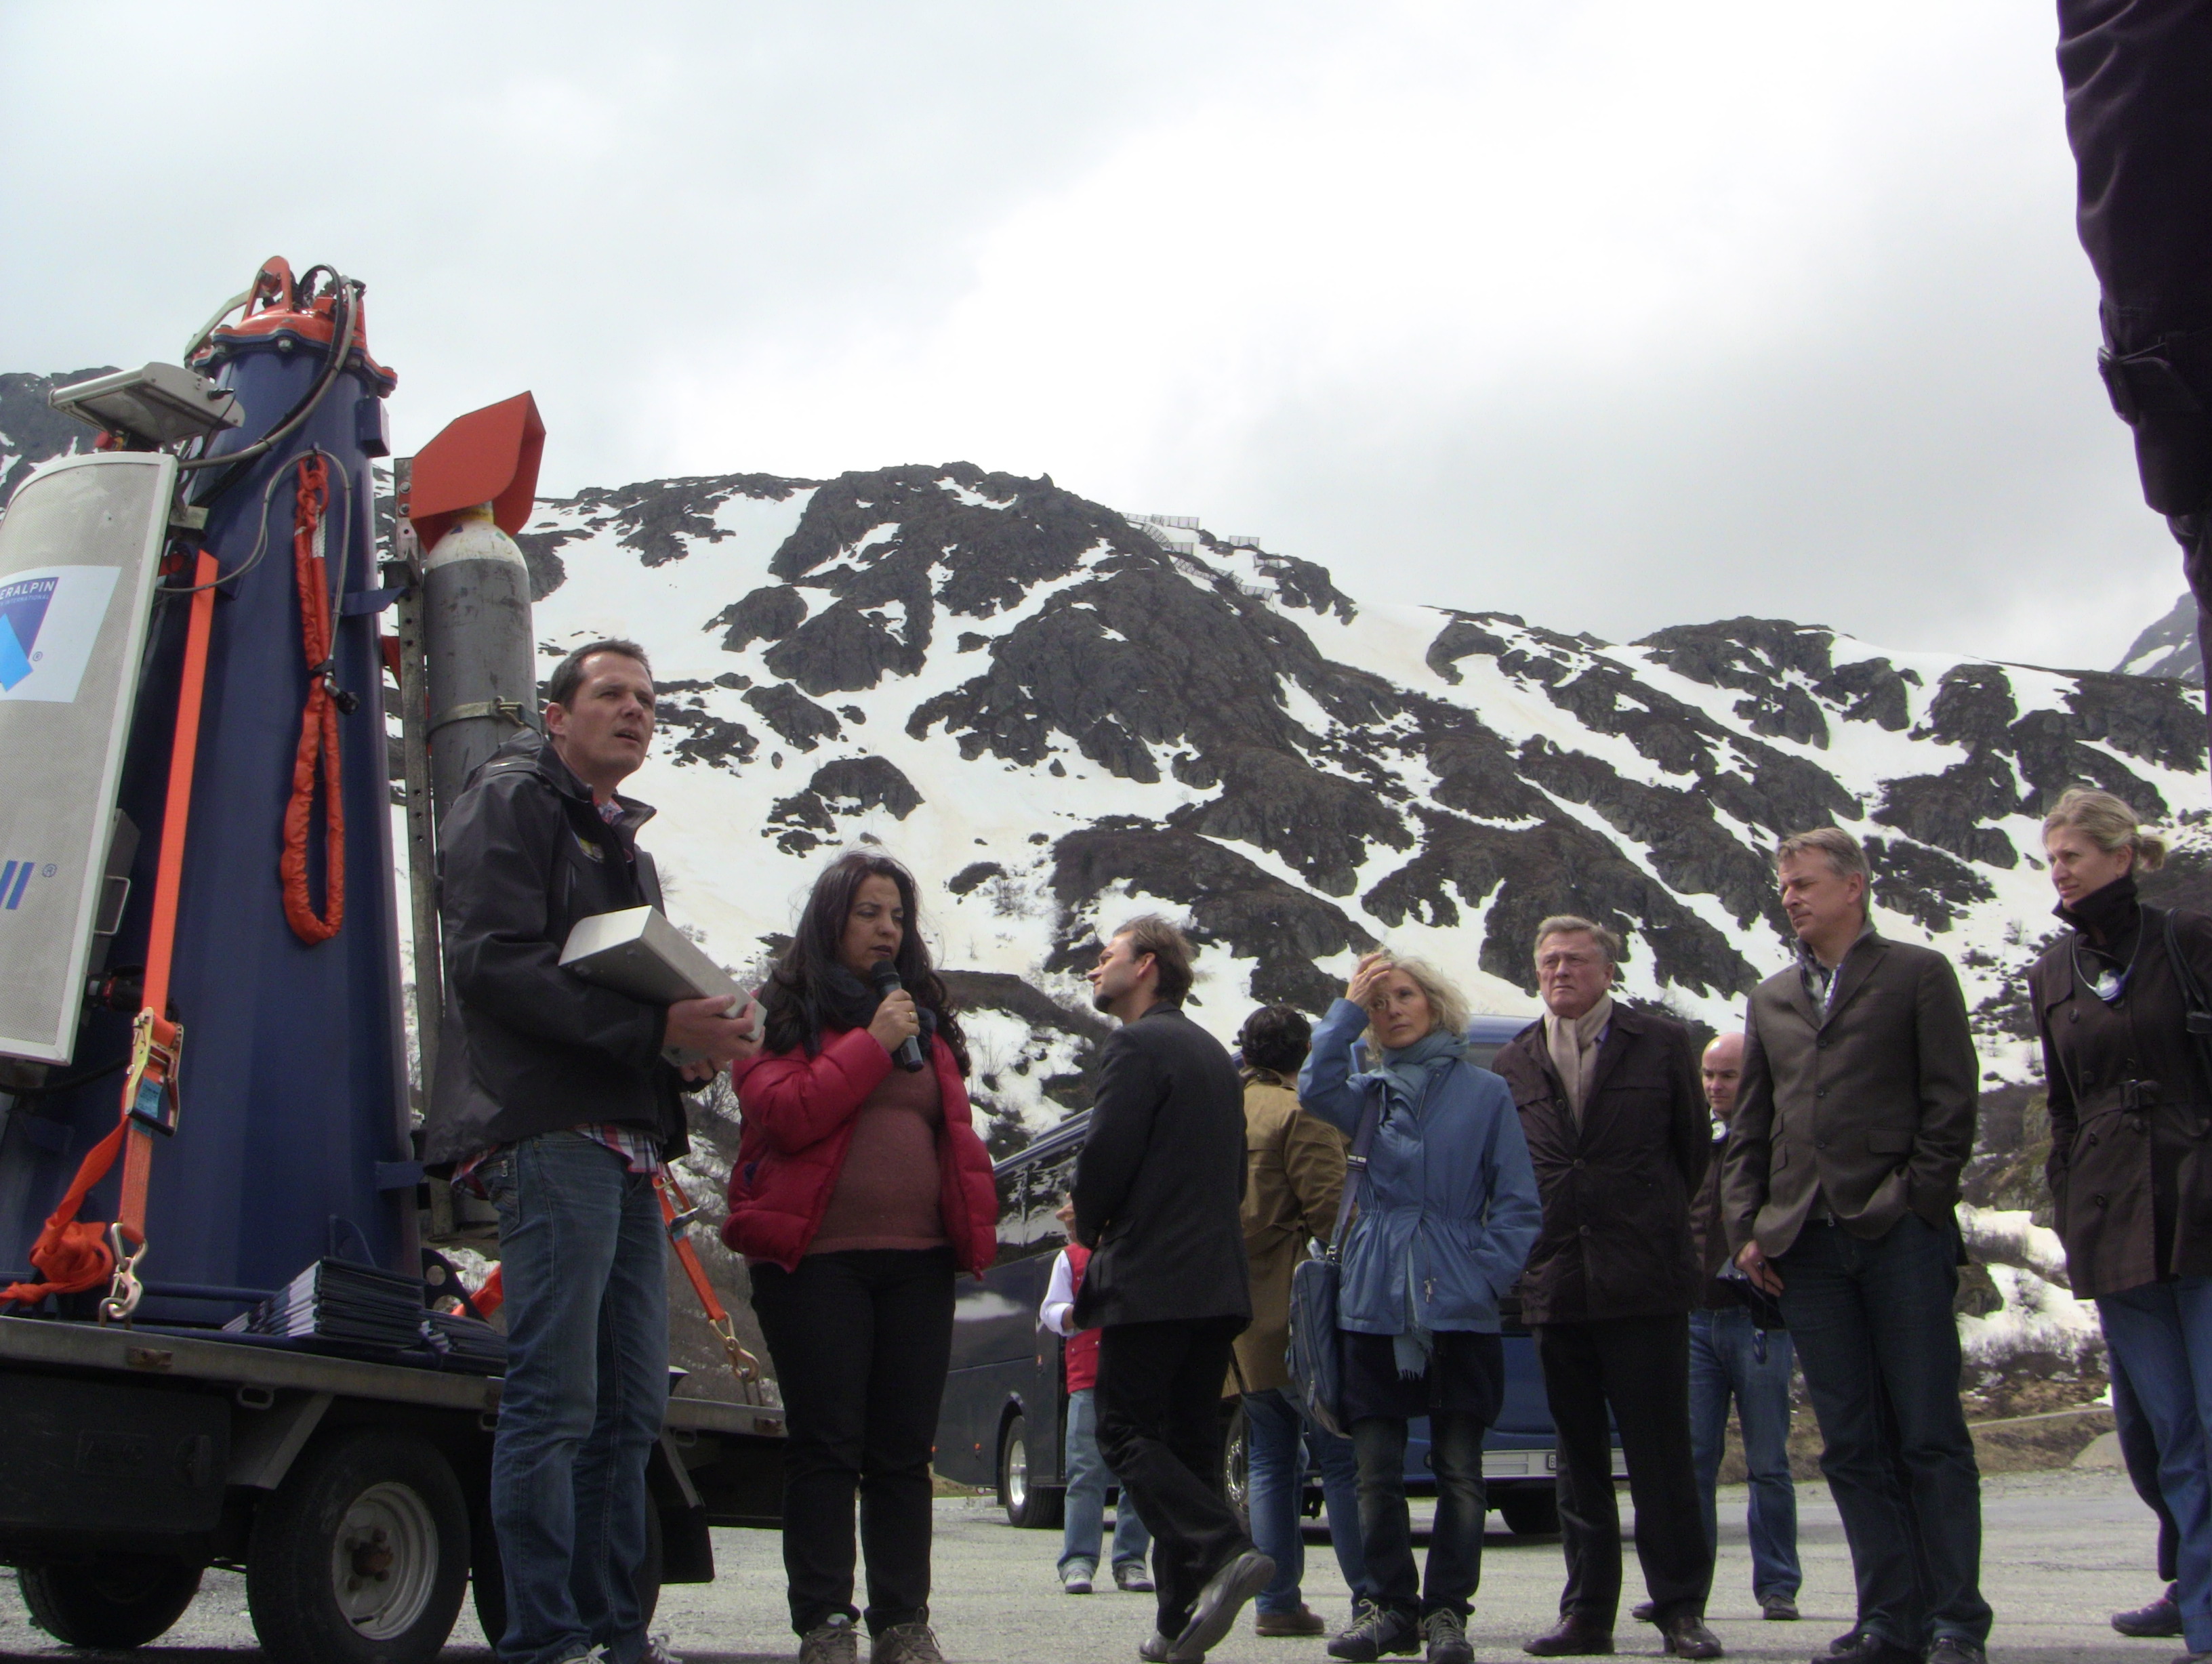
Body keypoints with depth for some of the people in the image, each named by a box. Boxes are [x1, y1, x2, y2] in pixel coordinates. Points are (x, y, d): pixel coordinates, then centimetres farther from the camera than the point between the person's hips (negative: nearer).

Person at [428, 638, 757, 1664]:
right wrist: (654, 1025, -19)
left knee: (631, 1406, 9)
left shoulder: (625, 840, 27)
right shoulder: (510, 801, 0)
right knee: (555, 1398, -9)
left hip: (631, 1144, 9)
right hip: (550, 1133, -9)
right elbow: (495, 963, -14)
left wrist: (697, 1042, 5)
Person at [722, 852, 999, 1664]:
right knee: (826, 1447, -3)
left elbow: (956, 1130, 20)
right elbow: (784, 1114, -12)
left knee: (905, 1451, 6)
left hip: (918, 1260, 5)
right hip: (817, 1259, -4)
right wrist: (872, 1044, -11)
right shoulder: (781, 1012, 4)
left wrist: (976, 1227, 8)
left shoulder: (926, 1019, 20)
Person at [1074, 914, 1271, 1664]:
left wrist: (1090, 1229, 4)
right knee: (1189, 1442, 9)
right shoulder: (1214, 1053, 20)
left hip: (1150, 1280, -9)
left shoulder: (1136, 1046, -9)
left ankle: (1222, 1551, -23)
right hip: (1219, 1281, 9)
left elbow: (1106, 1154, -16)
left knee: (1128, 1433, -5)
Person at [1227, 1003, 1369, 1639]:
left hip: (1234, 1320, 7)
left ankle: (1278, 1602, 9)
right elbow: (1330, 1208, -16)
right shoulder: (1300, 1116, -8)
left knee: (1269, 1462, 10)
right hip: (1295, 1318, -7)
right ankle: (1371, 1597, -3)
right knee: (1344, 1460, -3)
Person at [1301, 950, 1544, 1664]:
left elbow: (1518, 1203, 3)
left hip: (1459, 1308, -2)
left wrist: (1487, 1277, -8)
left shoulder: (1486, 1093, 5)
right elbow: (1315, 1088, -12)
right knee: (1377, 1471, 4)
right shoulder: (1370, 1094, 11)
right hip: (1374, 1304, 2)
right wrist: (1348, 1007, -10)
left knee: (1458, 1470, 0)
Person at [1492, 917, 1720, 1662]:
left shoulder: (1662, 1043, 3)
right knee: (1578, 1458, 8)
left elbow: (1693, 1148, 10)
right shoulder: (1512, 1063, 10)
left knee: (1661, 1454, -1)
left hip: (1645, 1282, -3)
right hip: (1556, 1285, 3)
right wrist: (1530, 1243, 11)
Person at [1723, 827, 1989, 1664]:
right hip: (1807, 1247, 5)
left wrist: (1915, 1201, -9)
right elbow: (1748, 1126, 17)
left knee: (1931, 1438, -2)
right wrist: (1747, 1227, 7)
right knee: (1852, 1446, 5)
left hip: (1900, 1238, -4)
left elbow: (1953, 1102, -1)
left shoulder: (1917, 974, 5)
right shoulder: (1771, 998, 18)